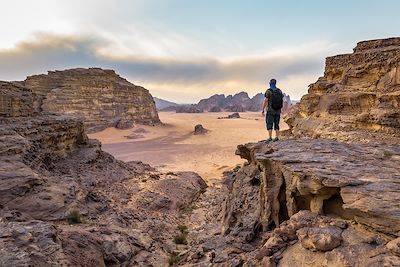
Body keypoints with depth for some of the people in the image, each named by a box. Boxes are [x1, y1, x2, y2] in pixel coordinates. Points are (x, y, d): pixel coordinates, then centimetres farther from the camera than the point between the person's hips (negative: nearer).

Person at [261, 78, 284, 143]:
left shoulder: (268, 91, -9)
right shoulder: (279, 91, 8)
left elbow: (265, 101, -13)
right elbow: (282, 101, 9)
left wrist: (263, 110, -6)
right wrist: (280, 109, 18)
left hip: (270, 111, -5)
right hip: (278, 111, 6)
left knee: (269, 124, -4)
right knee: (276, 124, 10)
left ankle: (270, 138, -9)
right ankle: (277, 137, 9)